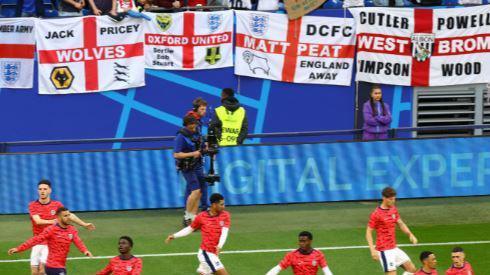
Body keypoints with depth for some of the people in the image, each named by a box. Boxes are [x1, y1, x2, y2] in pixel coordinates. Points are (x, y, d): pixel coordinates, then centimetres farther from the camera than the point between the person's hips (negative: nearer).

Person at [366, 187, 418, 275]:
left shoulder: (394, 209, 7)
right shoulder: (376, 214, -15)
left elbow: (401, 224, 19)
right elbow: (368, 232, -13)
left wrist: (410, 234, 1)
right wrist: (373, 250, -22)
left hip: (394, 248, 8)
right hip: (385, 250, -8)